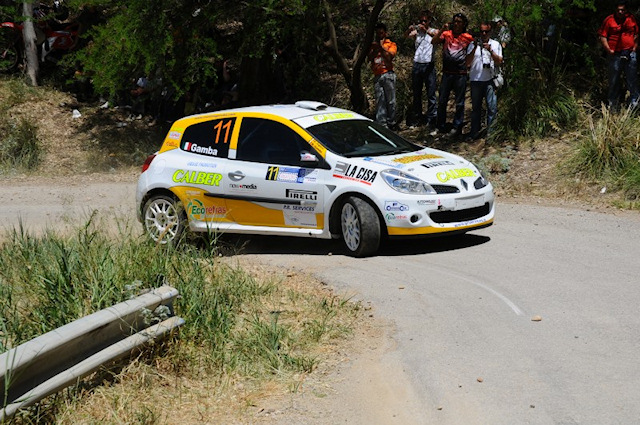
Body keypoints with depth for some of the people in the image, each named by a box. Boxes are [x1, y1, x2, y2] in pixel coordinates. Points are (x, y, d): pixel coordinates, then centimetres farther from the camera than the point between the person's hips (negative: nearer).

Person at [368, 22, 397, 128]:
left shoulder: (391, 44, 8)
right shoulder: (373, 45, 19)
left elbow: (389, 57, -8)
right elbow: (370, 58, 6)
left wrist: (381, 47, -3)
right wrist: (375, 48, -5)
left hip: (388, 74, -3)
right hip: (377, 76, 3)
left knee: (390, 100, -3)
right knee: (379, 101, -2)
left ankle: (391, 123, 1)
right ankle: (381, 123, -3)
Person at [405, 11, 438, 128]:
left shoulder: (433, 31, 6)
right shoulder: (416, 32, 10)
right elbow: (406, 35, -10)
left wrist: (427, 30, -31)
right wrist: (410, 29, -32)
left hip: (429, 65, -3)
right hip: (417, 64, 3)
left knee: (431, 93, -4)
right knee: (416, 93, 8)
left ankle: (431, 118, -4)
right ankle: (416, 118, 13)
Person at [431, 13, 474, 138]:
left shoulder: (468, 37, 2)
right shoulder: (446, 34, 4)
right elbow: (434, 42, -9)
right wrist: (441, 30, -18)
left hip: (460, 74, -1)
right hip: (447, 73, 1)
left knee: (459, 103, 4)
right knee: (442, 101, 6)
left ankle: (457, 127, 12)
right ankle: (439, 127, 14)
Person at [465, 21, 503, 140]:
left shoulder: (496, 44, 9)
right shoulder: (473, 44, 9)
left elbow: (499, 62, -1)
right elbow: (468, 63, 0)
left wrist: (490, 50, -13)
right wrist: (475, 48, -9)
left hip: (490, 80, -1)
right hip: (476, 80, 1)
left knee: (492, 107, -6)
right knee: (476, 108, 7)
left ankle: (490, 132, -1)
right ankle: (474, 132, 13)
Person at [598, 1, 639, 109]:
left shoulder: (631, 19, 7)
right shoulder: (609, 20, -4)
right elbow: (602, 36, -4)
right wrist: (609, 50, -11)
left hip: (630, 54, 2)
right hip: (615, 55, -2)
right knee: (614, 81, 7)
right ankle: (613, 105, 18)